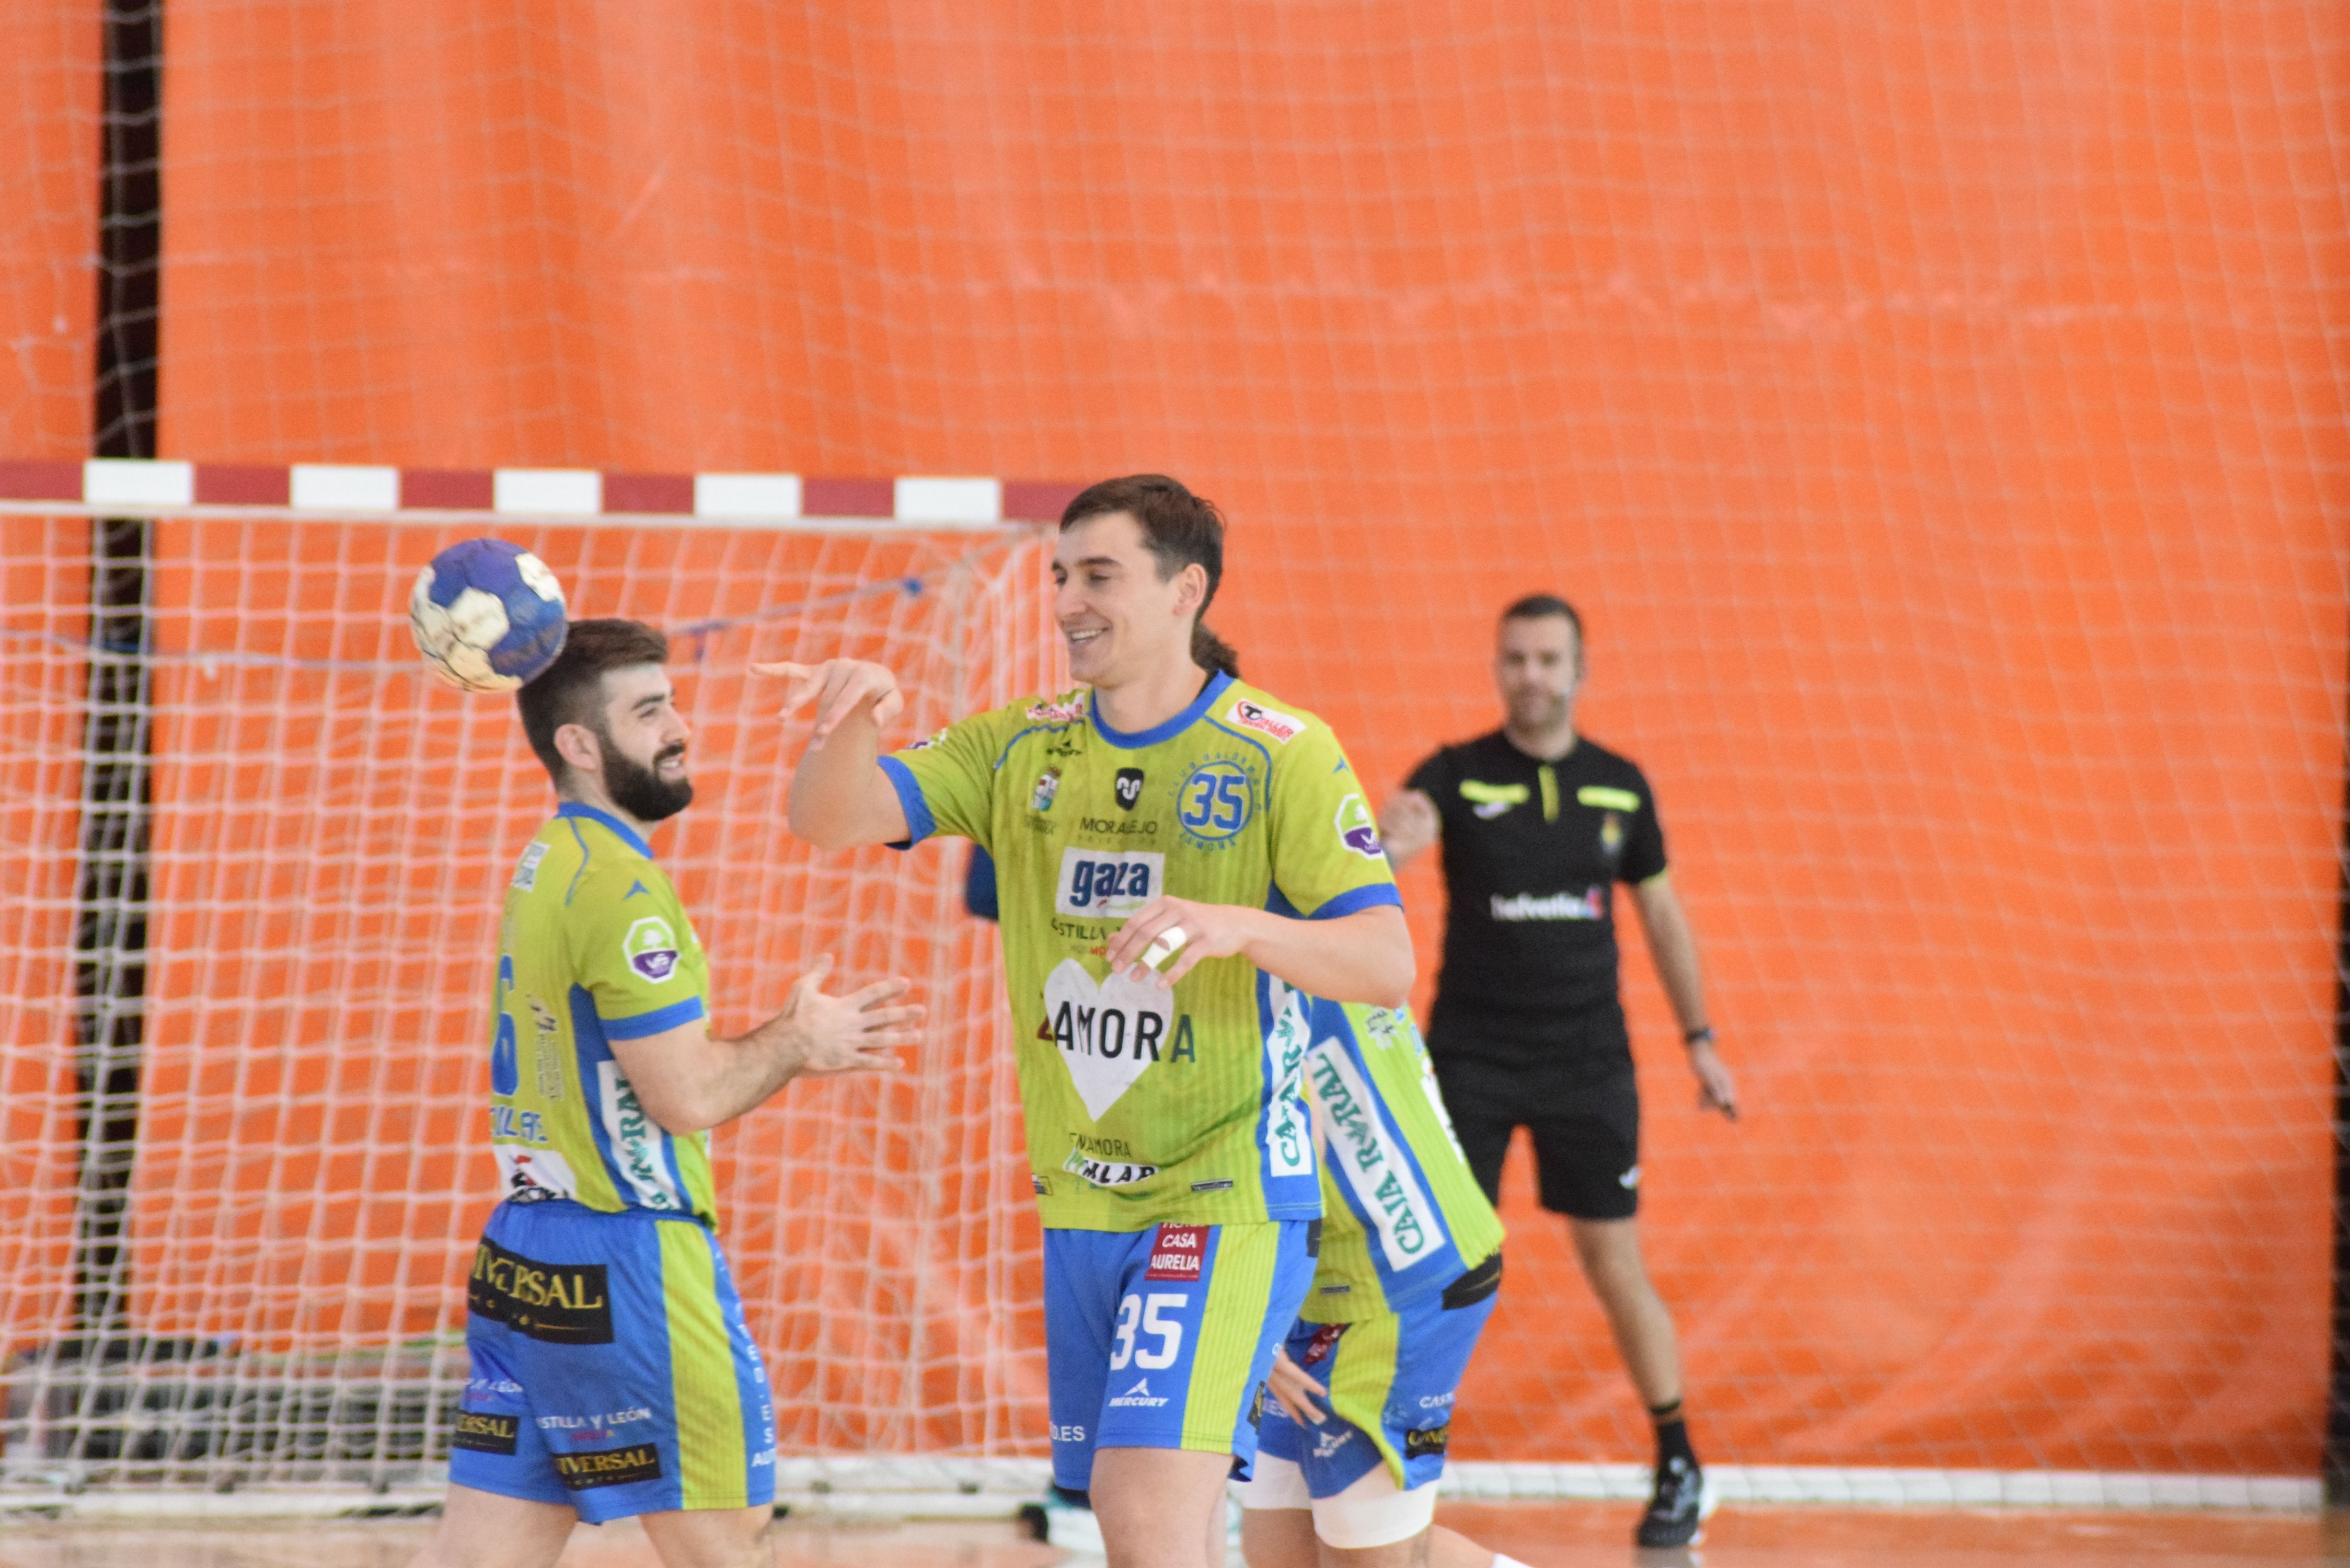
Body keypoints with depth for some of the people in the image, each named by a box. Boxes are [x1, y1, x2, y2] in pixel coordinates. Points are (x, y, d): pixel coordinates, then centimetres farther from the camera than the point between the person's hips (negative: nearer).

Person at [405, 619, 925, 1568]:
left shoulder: (550, 867, 15)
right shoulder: (619, 885, -16)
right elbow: (688, 1097, -18)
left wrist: (788, 1044, 14)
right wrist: (794, 1043, -2)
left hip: (525, 1261, 9)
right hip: (625, 1263, -9)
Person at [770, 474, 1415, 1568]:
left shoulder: (1281, 754, -8)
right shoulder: (1018, 750, 7)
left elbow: (1388, 964, -15)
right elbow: (829, 821, -4)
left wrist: (1235, 926, -33)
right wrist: (853, 718, -26)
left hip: (1226, 1193, -6)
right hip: (1080, 1202, 6)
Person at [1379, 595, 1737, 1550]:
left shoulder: (1619, 786, 4)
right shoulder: (1457, 775, -5)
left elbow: (1660, 913, 14)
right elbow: (1392, 834, -26)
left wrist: (1699, 1039, 13)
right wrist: (1392, 838, -51)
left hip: (1588, 1062, 1)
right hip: (1470, 1055, -1)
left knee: (1615, 1267, 5)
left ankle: (1681, 1470, 18)